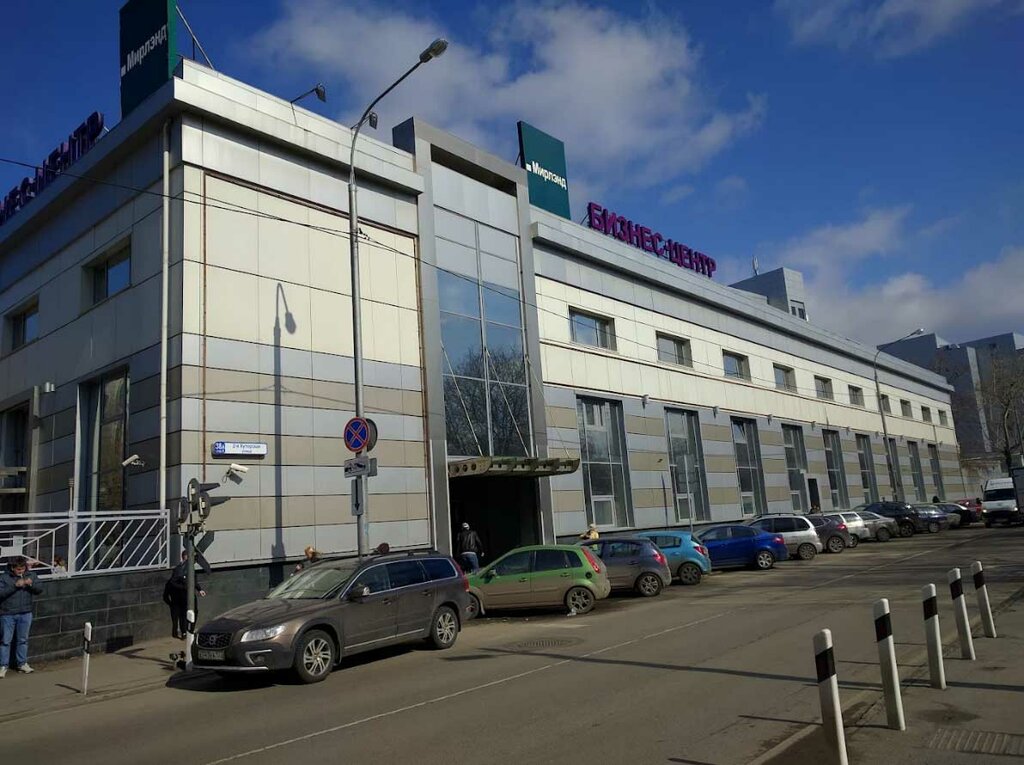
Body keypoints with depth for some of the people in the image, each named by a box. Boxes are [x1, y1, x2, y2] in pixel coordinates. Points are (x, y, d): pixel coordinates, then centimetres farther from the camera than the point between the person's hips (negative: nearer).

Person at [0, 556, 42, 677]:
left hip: (25, 614, 3)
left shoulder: (29, 576, 3)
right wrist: (15, 585, -26)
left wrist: (31, 584, -17)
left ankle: (22, 663, 22)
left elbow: (39, 590, 2)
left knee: (23, 640, 11)